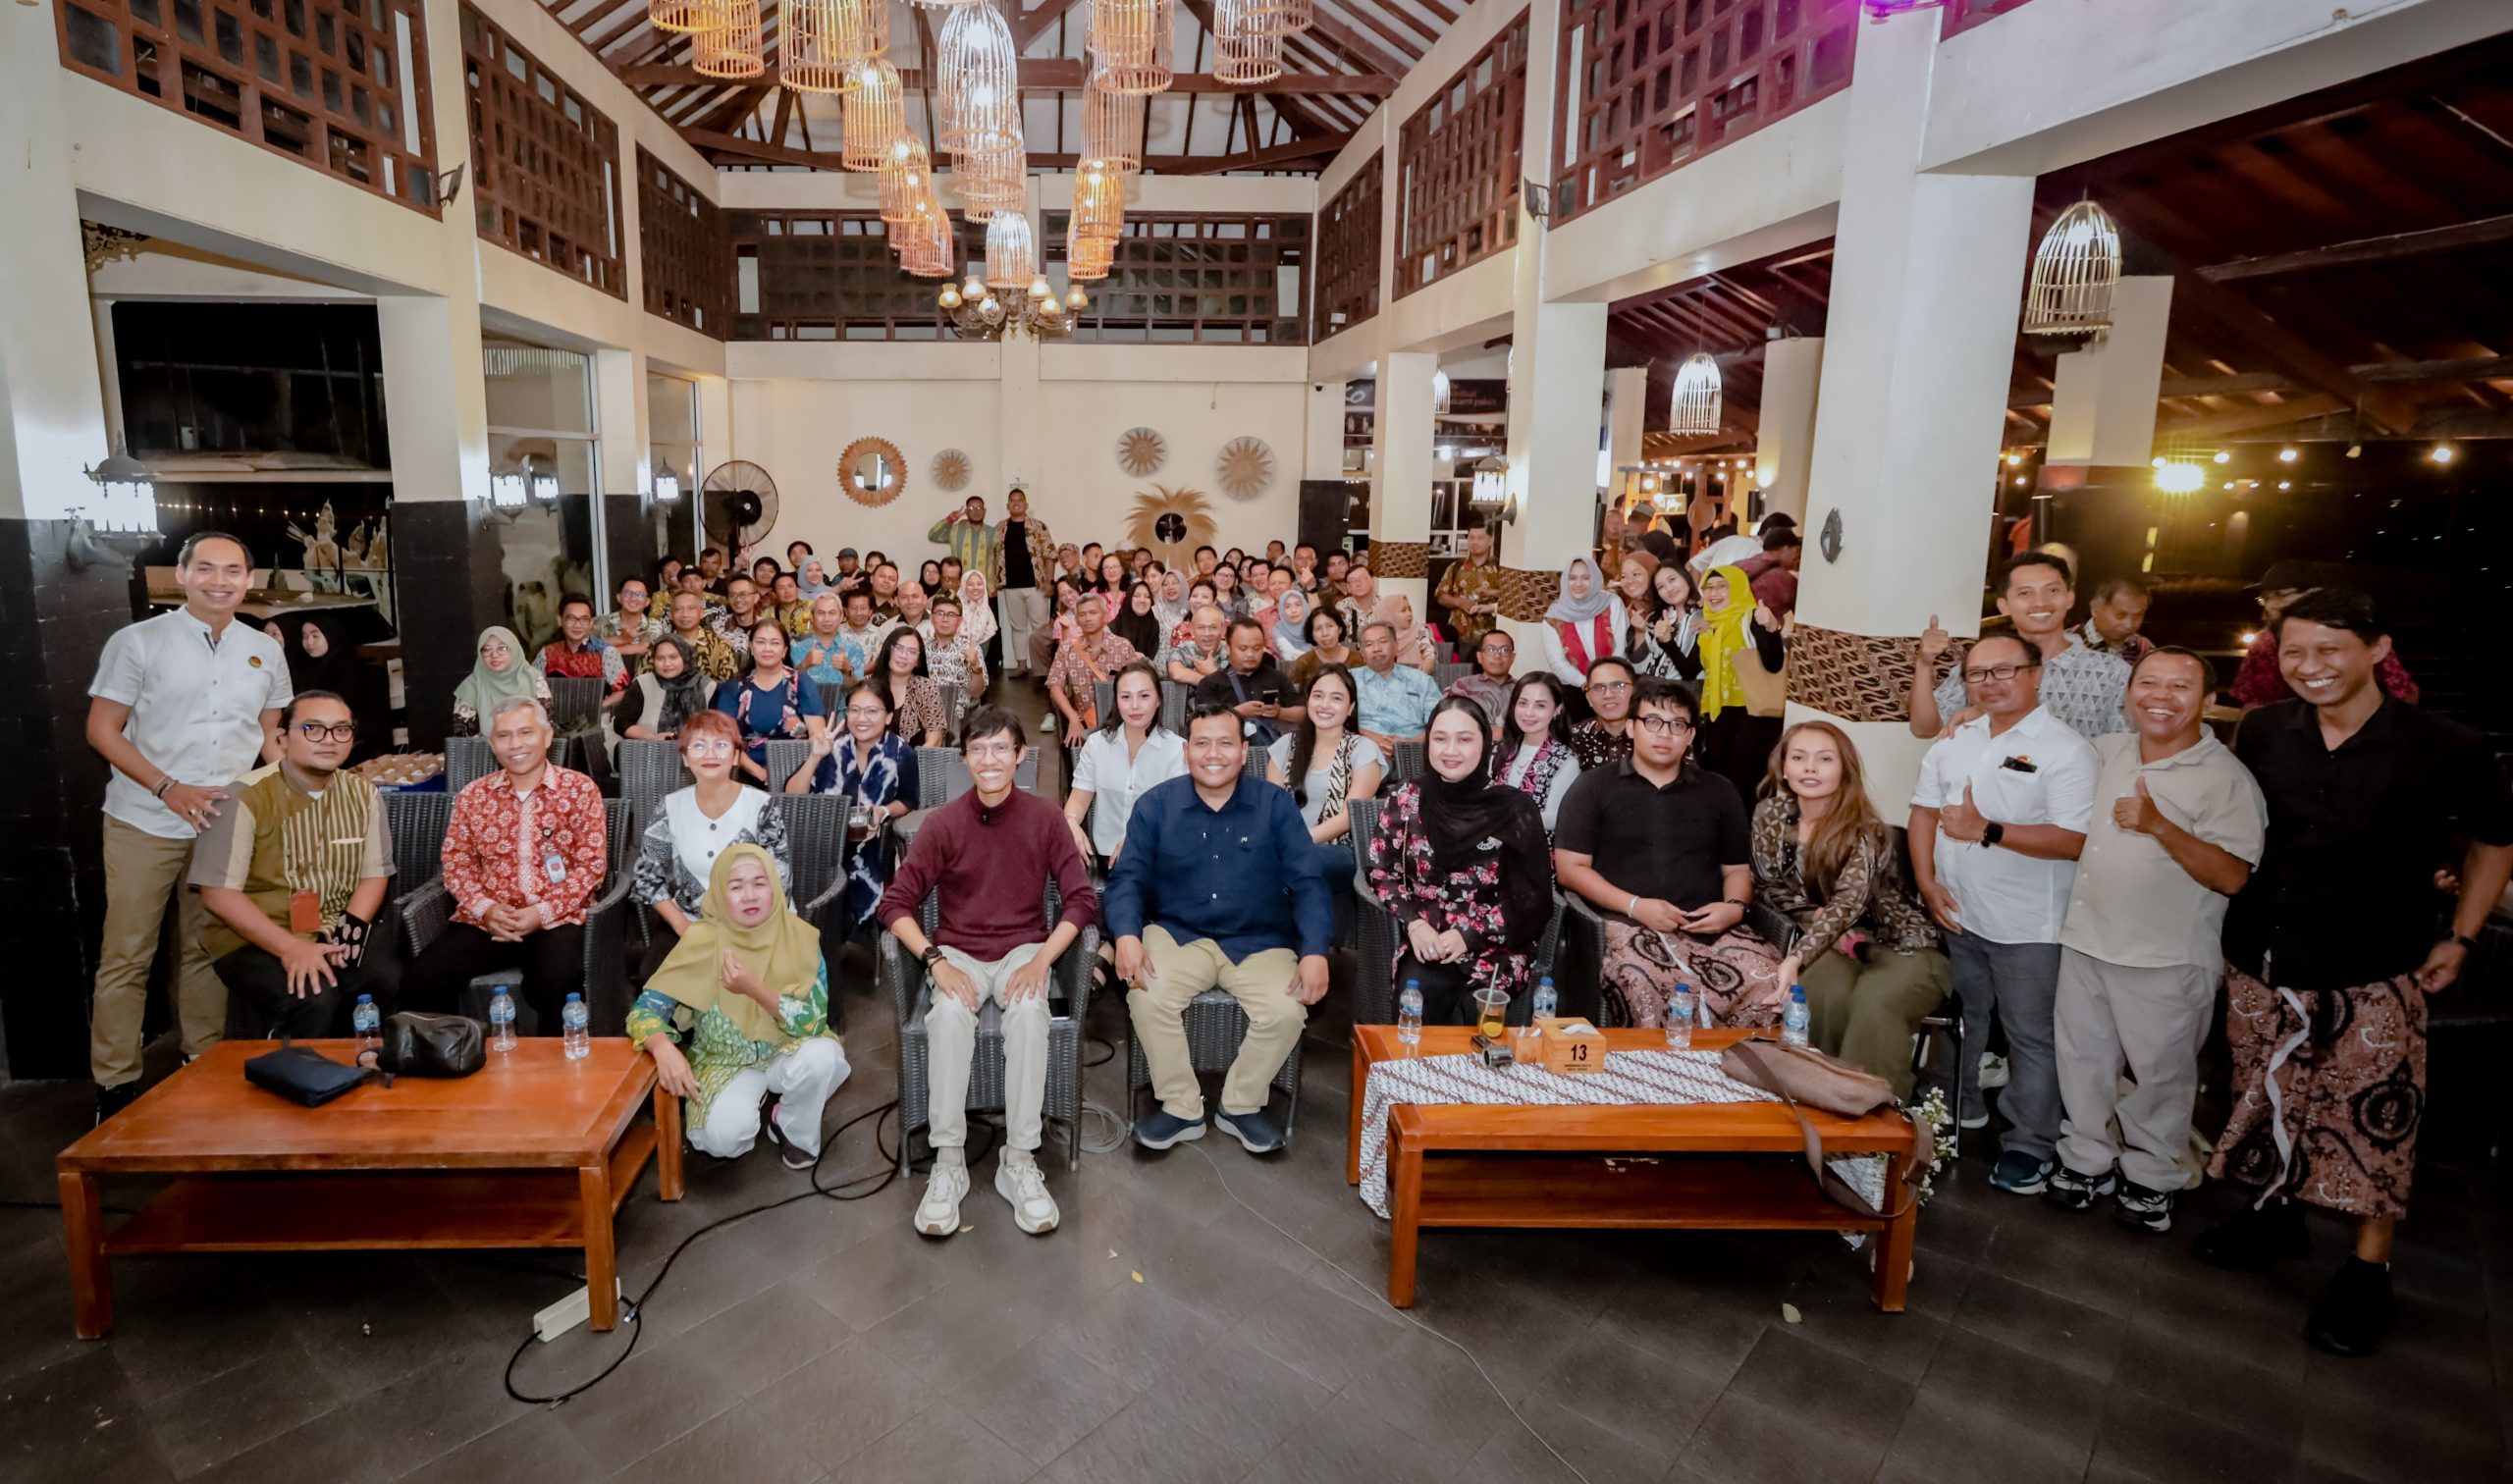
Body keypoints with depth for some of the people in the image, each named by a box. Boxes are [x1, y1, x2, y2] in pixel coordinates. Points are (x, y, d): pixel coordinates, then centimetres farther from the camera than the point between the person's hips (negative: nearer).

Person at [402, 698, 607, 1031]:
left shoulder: (580, 789, 2)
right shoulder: (472, 796, 12)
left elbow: (591, 864, -3)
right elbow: (456, 863, 10)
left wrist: (541, 913, -14)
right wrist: (485, 909, -10)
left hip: (556, 919, -3)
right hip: (485, 919, 4)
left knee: (557, 987, -32)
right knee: (419, 982, -18)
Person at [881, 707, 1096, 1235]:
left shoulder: (1045, 818, -4)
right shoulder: (942, 823, -5)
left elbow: (1081, 899, -3)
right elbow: (896, 904, -4)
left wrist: (1042, 959, -17)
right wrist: (936, 961, -18)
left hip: (1024, 947, 0)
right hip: (958, 951, 0)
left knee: (1029, 1011, -33)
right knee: (950, 1013, -33)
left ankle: (1019, 1161, -23)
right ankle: (948, 1162, -21)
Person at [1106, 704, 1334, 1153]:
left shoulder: (1276, 805, -2)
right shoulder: (1155, 805, 0)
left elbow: (1307, 883, -5)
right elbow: (1129, 877, -3)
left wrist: (1315, 951, -20)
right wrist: (1127, 936, -23)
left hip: (1259, 941, 0)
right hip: (1177, 934, 0)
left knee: (1286, 1011, -25)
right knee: (1147, 997, -28)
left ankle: (1241, 1105, 5)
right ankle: (1181, 1108, -3)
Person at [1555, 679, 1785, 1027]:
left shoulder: (1719, 792, 22)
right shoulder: (1594, 787, 11)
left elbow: (1737, 868, 24)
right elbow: (1570, 868, 5)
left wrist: (1735, 906, 0)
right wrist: (1635, 905, -8)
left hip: (1711, 929, 4)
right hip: (1629, 926, -3)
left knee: (1776, 986, -27)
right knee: (1647, 993, -39)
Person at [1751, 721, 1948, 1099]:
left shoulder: (1866, 831, -19)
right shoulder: (1771, 815, -4)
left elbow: (1848, 903, -34)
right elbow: (1768, 887, 4)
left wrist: (1795, 960, -49)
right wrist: (1819, 920, -14)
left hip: (1904, 948, -3)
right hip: (1838, 945, 3)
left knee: (1874, 1003, -36)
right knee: (1824, 992, -32)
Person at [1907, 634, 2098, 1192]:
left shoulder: (2066, 748, -13)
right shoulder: (1955, 740, 6)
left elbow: (2074, 841, -21)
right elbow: (1924, 809, 10)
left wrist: (1988, 831, -26)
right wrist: (1927, 881, 0)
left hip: (2027, 927, -6)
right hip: (1958, 914, 6)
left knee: (2030, 1036, 5)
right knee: (1962, 1020, 21)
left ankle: (2028, 1146, 19)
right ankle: (1961, 1107, 40)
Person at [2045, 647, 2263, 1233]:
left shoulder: (2225, 777, -11)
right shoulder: (2107, 751, 5)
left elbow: (2231, 876, -18)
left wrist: (2159, 826, -29)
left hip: (2164, 961, -5)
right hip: (2085, 941, 5)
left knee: (2159, 1072, 9)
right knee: (2082, 1057, 15)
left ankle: (2150, 1179, 28)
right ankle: (2086, 1161, 32)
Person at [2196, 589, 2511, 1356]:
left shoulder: (2444, 748, -11)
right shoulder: (2263, 731, -3)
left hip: (2372, 975, -3)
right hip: (2261, 963, 4)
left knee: (2372, 1115, 2)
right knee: (2267, 1096, 16)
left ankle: (2369, 1271, 19)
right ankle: (2276, 1213, 37)